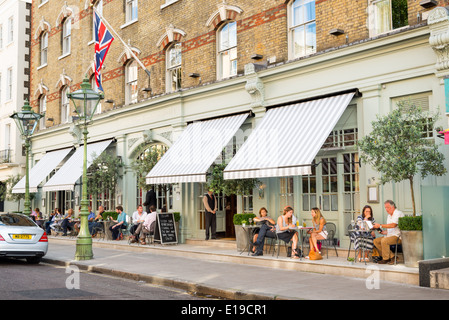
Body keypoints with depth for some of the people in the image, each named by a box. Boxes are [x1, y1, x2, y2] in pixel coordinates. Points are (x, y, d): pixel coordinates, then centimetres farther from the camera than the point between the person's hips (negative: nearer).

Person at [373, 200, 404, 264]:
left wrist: (380, 225, -23)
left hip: (398, 236, -10)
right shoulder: (389, 216, 19)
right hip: (390, 235, 10)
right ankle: (391, 256, -6)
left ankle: (385, 259, -13)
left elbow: (393, 225, -25)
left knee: (384, 241, -31)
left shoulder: (398, 213, -11)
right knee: (376, 241, -5)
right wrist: (384, 232, 2)